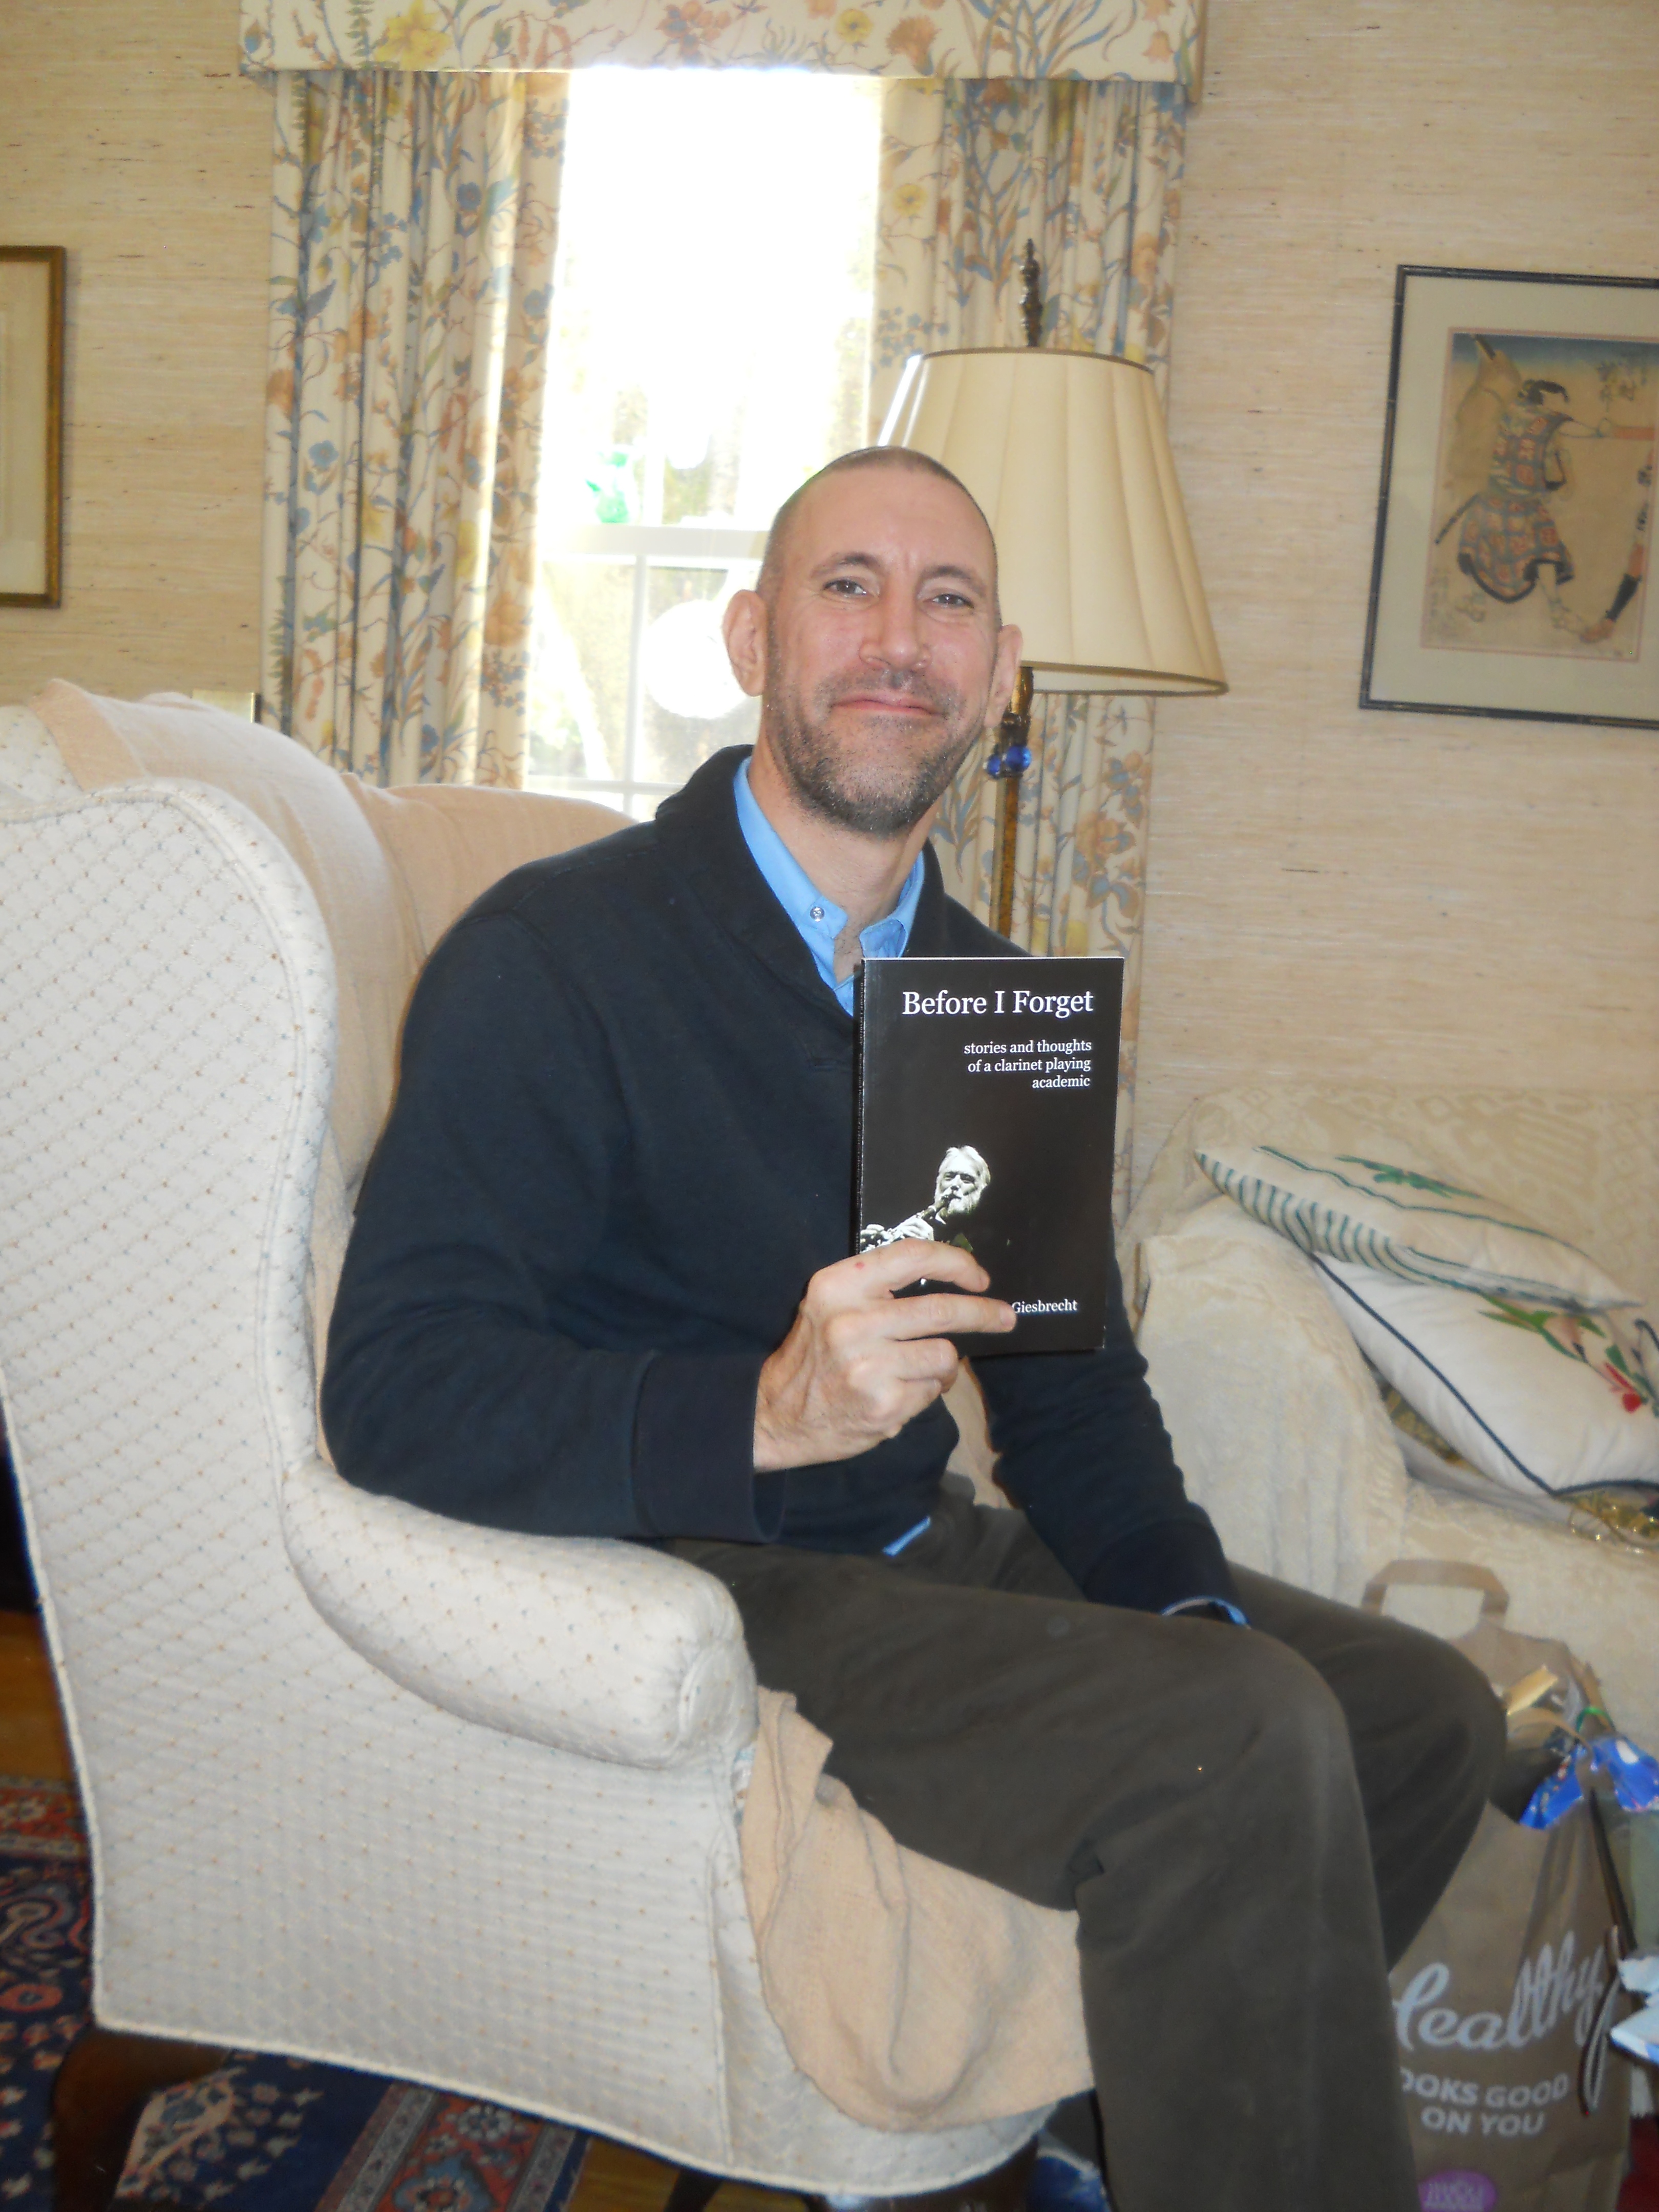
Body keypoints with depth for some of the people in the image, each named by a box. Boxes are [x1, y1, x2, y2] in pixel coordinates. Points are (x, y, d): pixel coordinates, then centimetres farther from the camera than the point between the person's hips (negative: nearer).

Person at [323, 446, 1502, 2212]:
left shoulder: (996, 996, 9)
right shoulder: (554, 955, -14)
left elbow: (1068, 1373, 14)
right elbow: (396, 1391, -21)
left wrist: (1185, 1601, -4)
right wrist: (769, 1411, -35)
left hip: (924, 1551, 8)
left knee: (1428, 1713, 6)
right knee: (1245, 1744, -26)